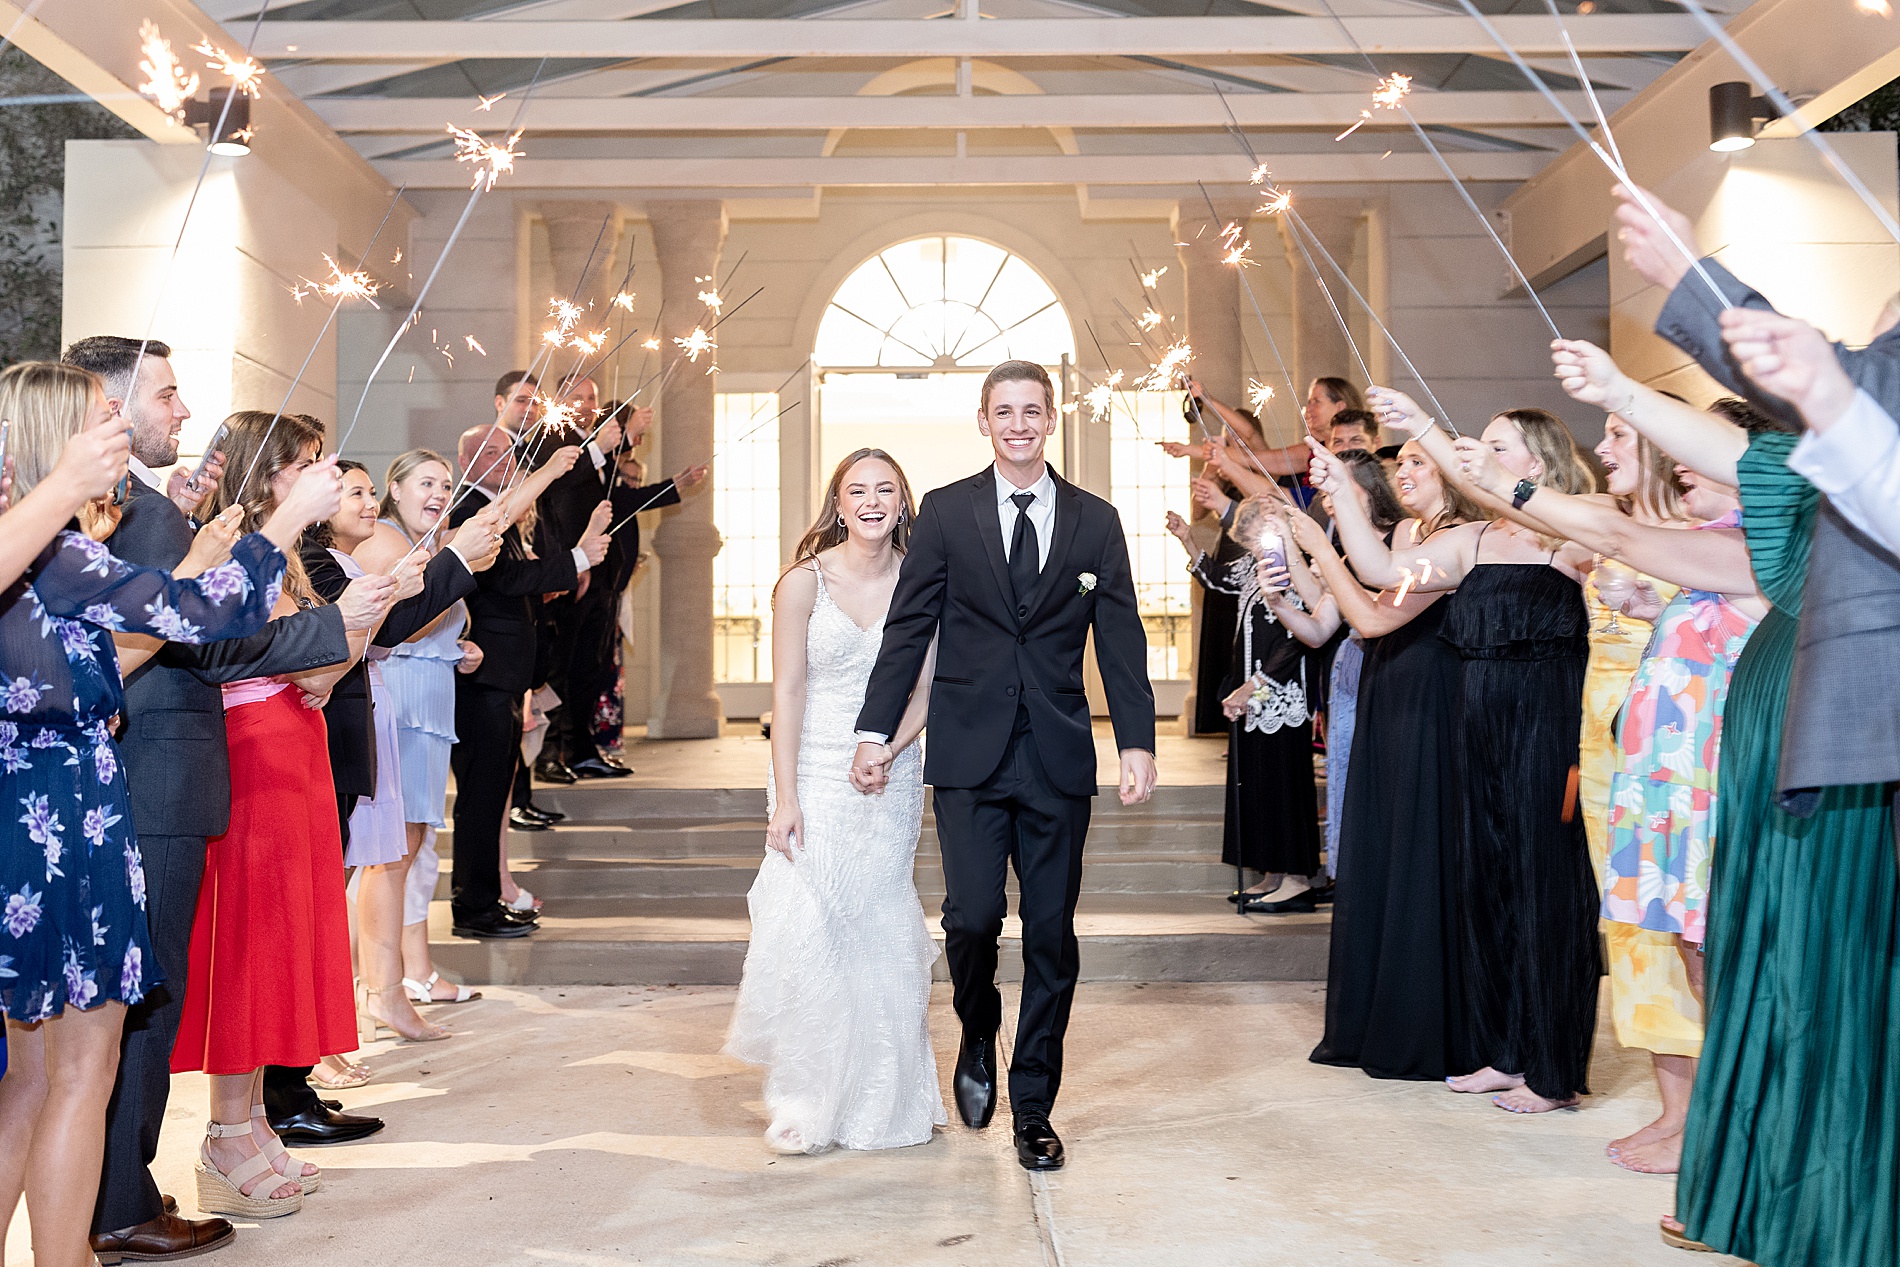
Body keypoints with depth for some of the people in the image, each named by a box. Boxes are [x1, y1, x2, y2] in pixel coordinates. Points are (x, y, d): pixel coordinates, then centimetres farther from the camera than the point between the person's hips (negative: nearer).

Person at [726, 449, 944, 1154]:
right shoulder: (804, 582, -5)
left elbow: (926, 691, 3)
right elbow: (787, 692, -6)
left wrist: (885, 751, -15)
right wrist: (784, 798, -11)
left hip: (892, 778, 2)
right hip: (816, 778, -2)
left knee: (879, 936, 6)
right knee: (810, 930, -7)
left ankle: (880, 1097, 21)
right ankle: (809, 1100, 10)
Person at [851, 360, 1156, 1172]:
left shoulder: (1095, 521, 8)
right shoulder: (945, 512, 5)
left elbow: (1120, 641, 5)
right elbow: (908, 627, 4)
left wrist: (1137, 743, -5)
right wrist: (876, 731, -2)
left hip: (1059, 758, 1)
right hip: (969, 752, -1)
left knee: (1050, 935, 4)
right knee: (972, 914, -10)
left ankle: (1033, 1109, 18)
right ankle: (978, 1037, 23)